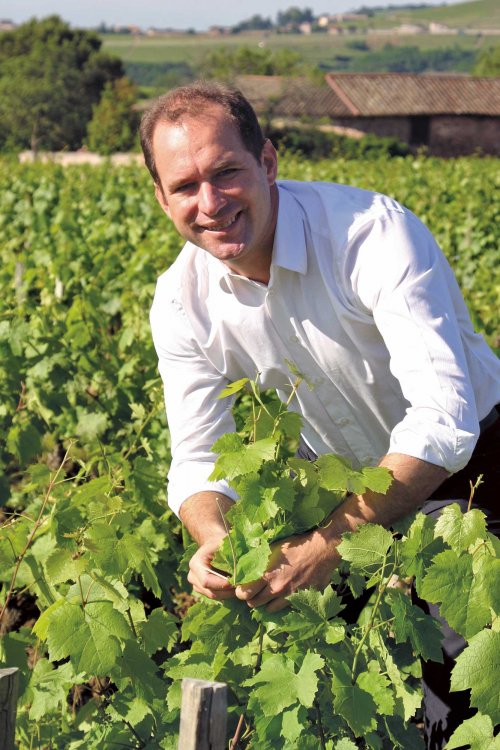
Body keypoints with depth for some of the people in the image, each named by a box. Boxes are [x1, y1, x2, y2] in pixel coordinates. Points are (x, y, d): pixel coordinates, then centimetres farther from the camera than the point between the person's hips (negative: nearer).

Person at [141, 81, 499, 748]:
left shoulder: (375, 234, -32)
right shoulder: (182, 304, -14)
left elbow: (442, 418, -38)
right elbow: (199, 456, -12)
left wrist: (328, 546, -43)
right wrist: (214, 539, -36)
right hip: (351, 481, 5)